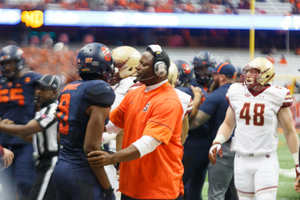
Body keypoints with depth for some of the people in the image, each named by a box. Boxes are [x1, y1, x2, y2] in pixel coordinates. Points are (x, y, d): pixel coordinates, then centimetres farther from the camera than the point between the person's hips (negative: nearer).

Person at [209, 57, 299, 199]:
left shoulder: (276, 96, -6)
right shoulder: (236, 93, 4)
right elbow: (228, 124, 16)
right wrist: (216, 142, -4)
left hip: (266, 161, -4)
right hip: (242, 160, 4)